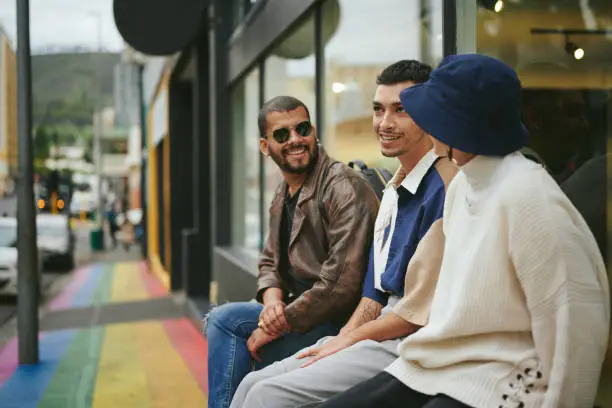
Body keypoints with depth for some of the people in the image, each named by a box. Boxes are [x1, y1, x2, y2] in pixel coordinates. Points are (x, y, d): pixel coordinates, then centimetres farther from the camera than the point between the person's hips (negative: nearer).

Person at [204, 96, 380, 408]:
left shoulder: (343, 188, -17)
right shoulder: (282, 197, 12)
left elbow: (341, 285, -24)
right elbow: (270, 262, 18)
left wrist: (280, 323, -18)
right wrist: (272, 300, -6)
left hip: (339, 323, -9)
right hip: (298, 312, 9)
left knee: (224, 320, -16)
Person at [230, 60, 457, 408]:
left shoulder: (443, 188, -17)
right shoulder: (394, 190, 15)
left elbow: (421, 309, -17)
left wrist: (350, 338, -6)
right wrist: (338, 341, 5)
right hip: (378, 333, 9)